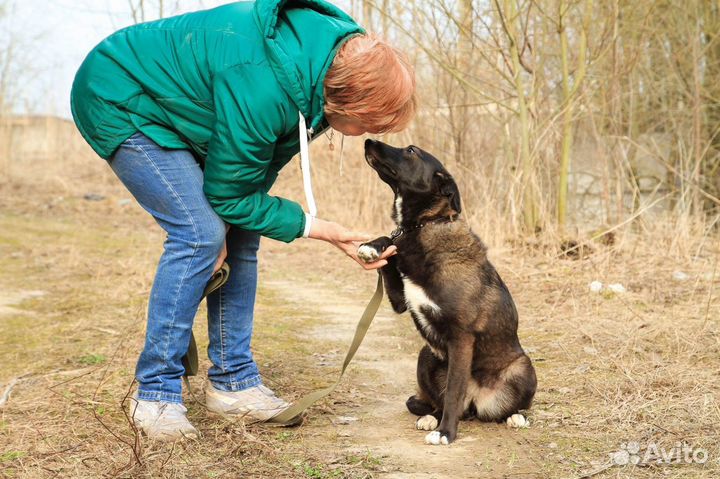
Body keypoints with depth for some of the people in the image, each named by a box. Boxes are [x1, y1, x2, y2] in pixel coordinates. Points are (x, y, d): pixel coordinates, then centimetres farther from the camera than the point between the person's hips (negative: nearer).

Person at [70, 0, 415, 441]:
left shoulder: (338, 53, -15)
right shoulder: (263, 88, -39)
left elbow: (263, 163, -3)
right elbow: (230, 195, -24)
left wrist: (229, 227, -11)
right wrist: (323, 230, -21)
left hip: (178, 107, 8)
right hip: (120, 104, -8)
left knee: (240, 234, 1)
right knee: (199, 233, -20)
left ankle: (233, 382, 10)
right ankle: (156, 395, -9)